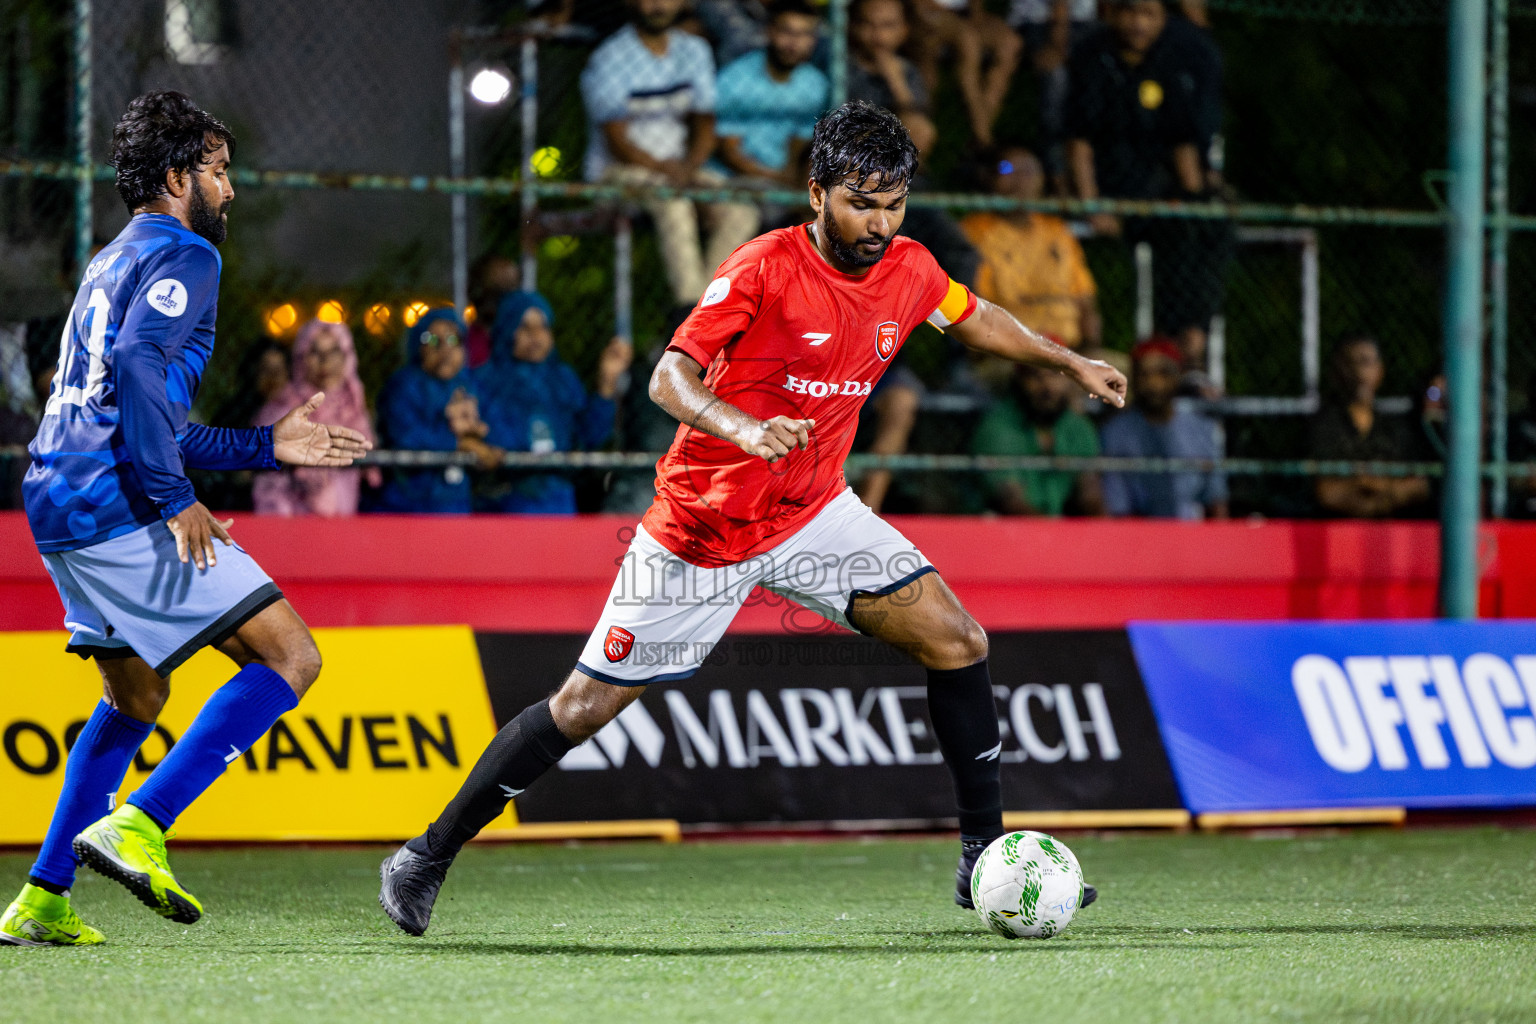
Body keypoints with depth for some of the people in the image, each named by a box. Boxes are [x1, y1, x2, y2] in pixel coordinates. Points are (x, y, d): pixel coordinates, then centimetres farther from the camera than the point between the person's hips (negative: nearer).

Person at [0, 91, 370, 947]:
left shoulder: (112, 265, 27)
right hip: (119, 507, -10)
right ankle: (137, 827, -20)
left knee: (136, 697, 25)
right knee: (291, 656, -9)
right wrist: (175, 498, -22)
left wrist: (266, 447, 31)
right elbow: (136, 364, -21)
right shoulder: (181, 255, -3)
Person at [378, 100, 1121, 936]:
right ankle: (428, 856, 13)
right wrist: (743, 429, -45)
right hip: (700, 529, -5)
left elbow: (973, 318, 21)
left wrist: (1070, 364, 25)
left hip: (813, 514, 5)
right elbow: (670, 376, -28)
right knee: (585, 707, -2)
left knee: (957, 644, -9)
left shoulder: (909, 271, -2)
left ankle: (984, 861, 2)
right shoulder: (764, 268, -21)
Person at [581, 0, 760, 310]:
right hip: (617, 171, -6)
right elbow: (617, 141, -12)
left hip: (676, 166, 6)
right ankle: (691, 300, -41)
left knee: (741, 212, -18)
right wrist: (663, 168, -26)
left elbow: (705, 126, 9)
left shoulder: (693, 51, 9)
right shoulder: (608, 60, -9)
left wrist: (689, 166, -12)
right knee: (674, 202, -37)